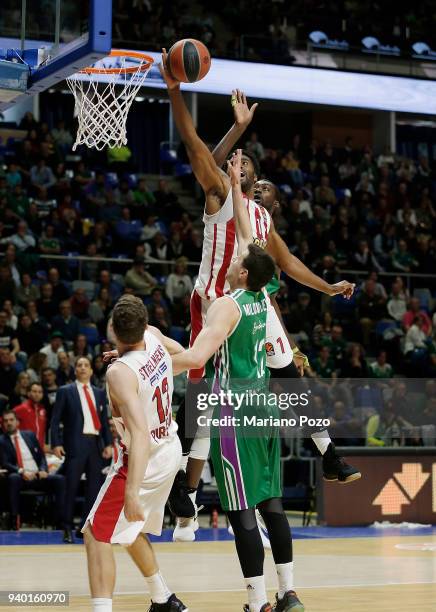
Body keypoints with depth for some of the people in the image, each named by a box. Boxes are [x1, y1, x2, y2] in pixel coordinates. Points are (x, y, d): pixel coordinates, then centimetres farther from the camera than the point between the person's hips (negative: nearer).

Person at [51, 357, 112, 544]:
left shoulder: (99, 393, 16)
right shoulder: (65, 391, 4)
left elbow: (104, 420, 15)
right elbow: (55, 420, 0)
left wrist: (108, 443, 4)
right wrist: (56, 443, -10)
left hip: (95, 444, 4)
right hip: (75, 444, -4)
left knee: (94, 487, 4)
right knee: (71, 487, -4)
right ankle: (68, 528, 3)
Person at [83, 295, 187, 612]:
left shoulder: (120, 372, -29)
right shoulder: (154, 337, -8)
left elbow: (140, 433, -37)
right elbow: (181, 354, 19)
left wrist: (131, 493, -41)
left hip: (145, 459, -8)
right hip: (171, 451, 8)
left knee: (96, 535, -4)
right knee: (129, 530, 25)